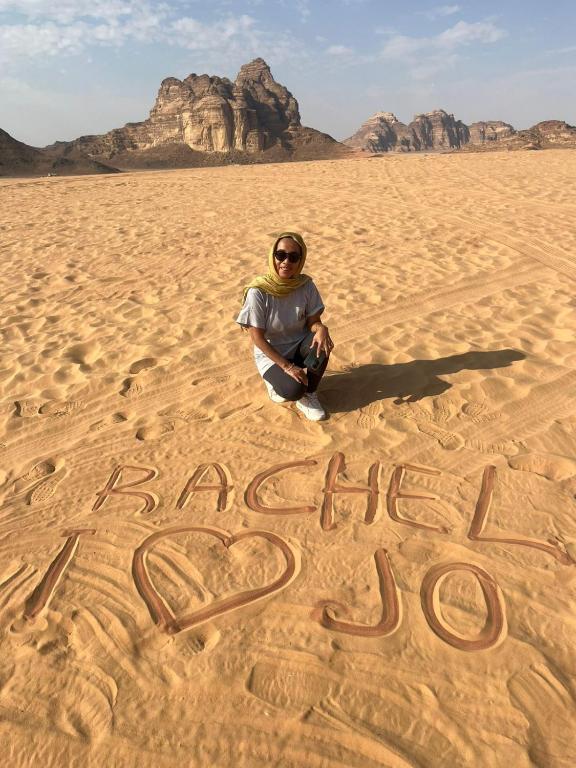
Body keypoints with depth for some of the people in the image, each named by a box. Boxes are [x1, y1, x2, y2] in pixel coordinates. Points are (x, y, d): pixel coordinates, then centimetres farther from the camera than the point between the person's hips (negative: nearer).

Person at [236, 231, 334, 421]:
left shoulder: (306, 285, -12)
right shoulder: (258, 291, -22)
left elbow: (314, 321, -9)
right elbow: (257, 337, -19)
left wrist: (321, 329, -35)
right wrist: (287, 366, -23)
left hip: (299, 346, 4)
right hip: (271, 354, -3)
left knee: (321, 343, -30)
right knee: (293, 390, -28)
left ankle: (308, 395, -7)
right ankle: (276, 379, 9)